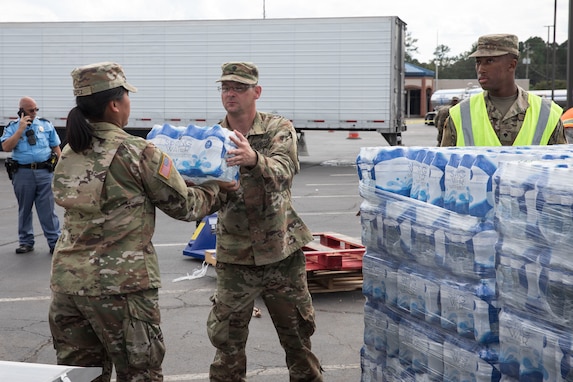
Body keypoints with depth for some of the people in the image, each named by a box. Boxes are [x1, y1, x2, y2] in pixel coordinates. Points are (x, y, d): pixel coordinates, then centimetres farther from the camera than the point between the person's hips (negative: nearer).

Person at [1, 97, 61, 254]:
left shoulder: (46, 125, 8)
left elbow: (56, 147, 10)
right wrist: (20, 129, -13)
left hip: (44, 172, 0)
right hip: (22, 173, 0)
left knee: (48, 210, -1)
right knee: (24, 210, 10)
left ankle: (54, 242, 3)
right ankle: (26, 242, 21)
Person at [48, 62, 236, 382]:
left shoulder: (69, 153, 7)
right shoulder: (138, 152, -11)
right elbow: (185, 207, -2)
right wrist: (215, 187, 17)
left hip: (67, 281, 6)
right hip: (121, 285, -6)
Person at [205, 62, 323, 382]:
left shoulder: (279, 129, -5)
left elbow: (283, 171, -26)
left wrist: (253, 159, -47)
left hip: (281, 250, -1)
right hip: (234, 255, 1)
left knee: (297, 333, 12)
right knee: (227, 341, 6)